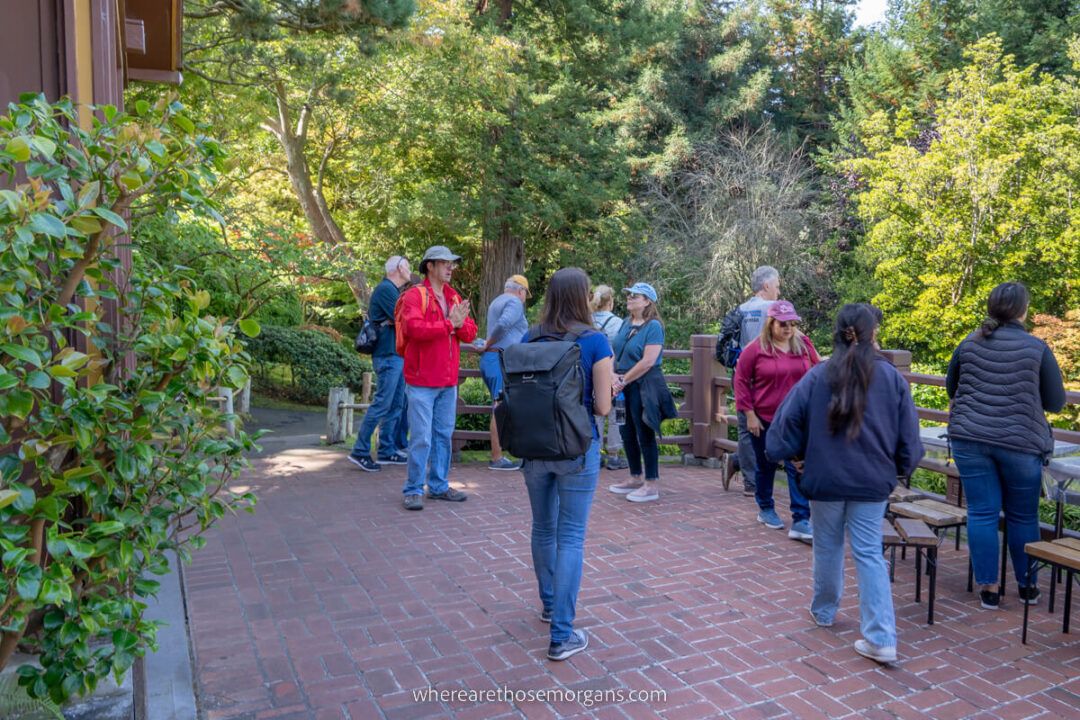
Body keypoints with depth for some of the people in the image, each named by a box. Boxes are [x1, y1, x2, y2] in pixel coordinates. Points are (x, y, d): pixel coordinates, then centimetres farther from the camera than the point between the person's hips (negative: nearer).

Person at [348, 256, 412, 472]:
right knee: (382, 404, -9)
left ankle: (387, 451, 17)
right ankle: (360, 452, -3)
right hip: (388, 356, -10)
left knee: (396, 405, 11)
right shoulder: (385, 289, -12)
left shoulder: (392, 290, 20)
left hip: (397, 355, 10)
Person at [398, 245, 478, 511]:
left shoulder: (454, 298, 15)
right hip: (422, 382, -7)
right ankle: (413, 490, 8)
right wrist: (449, 324, -18)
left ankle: (438, 486, 25)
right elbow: (414, 328, -24)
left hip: (448, 381, 7)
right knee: (421, 438, -4)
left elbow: (470, 333, 10)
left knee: (443, 435, 14)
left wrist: (461, 323, -12)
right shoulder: (415, 295, -8)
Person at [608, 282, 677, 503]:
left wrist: (623, 380, -14)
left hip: (643, 387, -8)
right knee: (627, 434, 14)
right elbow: (616, 352, 10)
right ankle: (635, 479, 27)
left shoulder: (653, 326, -12)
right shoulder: (626, 324, 12)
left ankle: (652, 485, 8)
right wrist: (615, 377, -7)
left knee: (645, 435, -1)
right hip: (624, 388, 8)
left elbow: (648, 361, -19)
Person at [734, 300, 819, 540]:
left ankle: (801, 522, -1)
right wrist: (749, 413, -8)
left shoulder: (804, 344, 0)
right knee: (766, 466, 14)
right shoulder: (755, 349, -8)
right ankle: (766, 509, 33)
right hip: (764, 419, -1)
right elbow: (741, 380, -4)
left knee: (798, 468, -3)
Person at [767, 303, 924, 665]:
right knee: (869, 554, 6)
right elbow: (908, 435, 1)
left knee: (827, 546, 18)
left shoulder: (817, 377, -10)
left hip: (825, 478, 0)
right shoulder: (892, 378, -5)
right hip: (872, 481, 1)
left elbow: (786, 425, -6)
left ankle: (824, 611, 37)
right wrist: (901, 467, 18)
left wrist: (797, 455, 12)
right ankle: (881, 638, 2)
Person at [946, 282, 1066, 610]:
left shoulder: (969, 343, 1)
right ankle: (1027, 586, 27)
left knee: (982, 513, 6)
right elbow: (1056, 401, 2)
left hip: (970, 438, 1)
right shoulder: (1037, 348, -6)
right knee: (1023, 516, 14)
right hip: (1020, 442, -1)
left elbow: (951, 388, 14)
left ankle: (988, 588, 10)